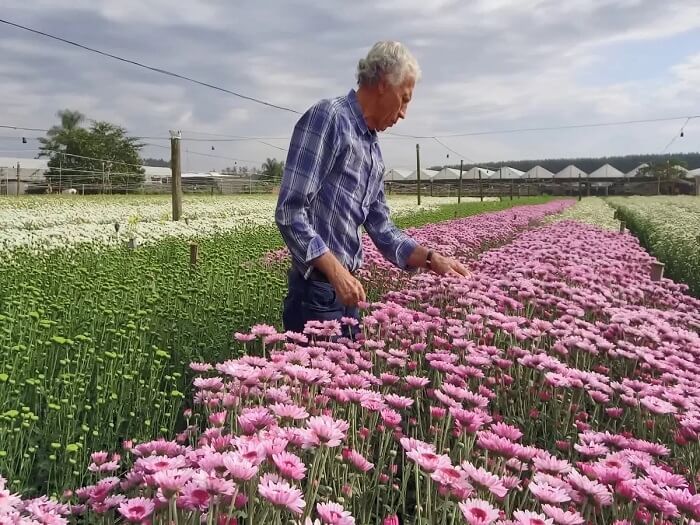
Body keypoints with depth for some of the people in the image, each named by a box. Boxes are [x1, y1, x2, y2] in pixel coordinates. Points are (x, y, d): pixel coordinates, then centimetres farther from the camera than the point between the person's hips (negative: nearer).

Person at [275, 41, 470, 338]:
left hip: (346, 288, 9)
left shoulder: (373, 150, 15)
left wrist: (430, 259, 5)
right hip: (316, 289, -9)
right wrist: (336, 271, -23)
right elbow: (290, 211, -19)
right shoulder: (327, 117, -11)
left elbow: (380, 228, 17)